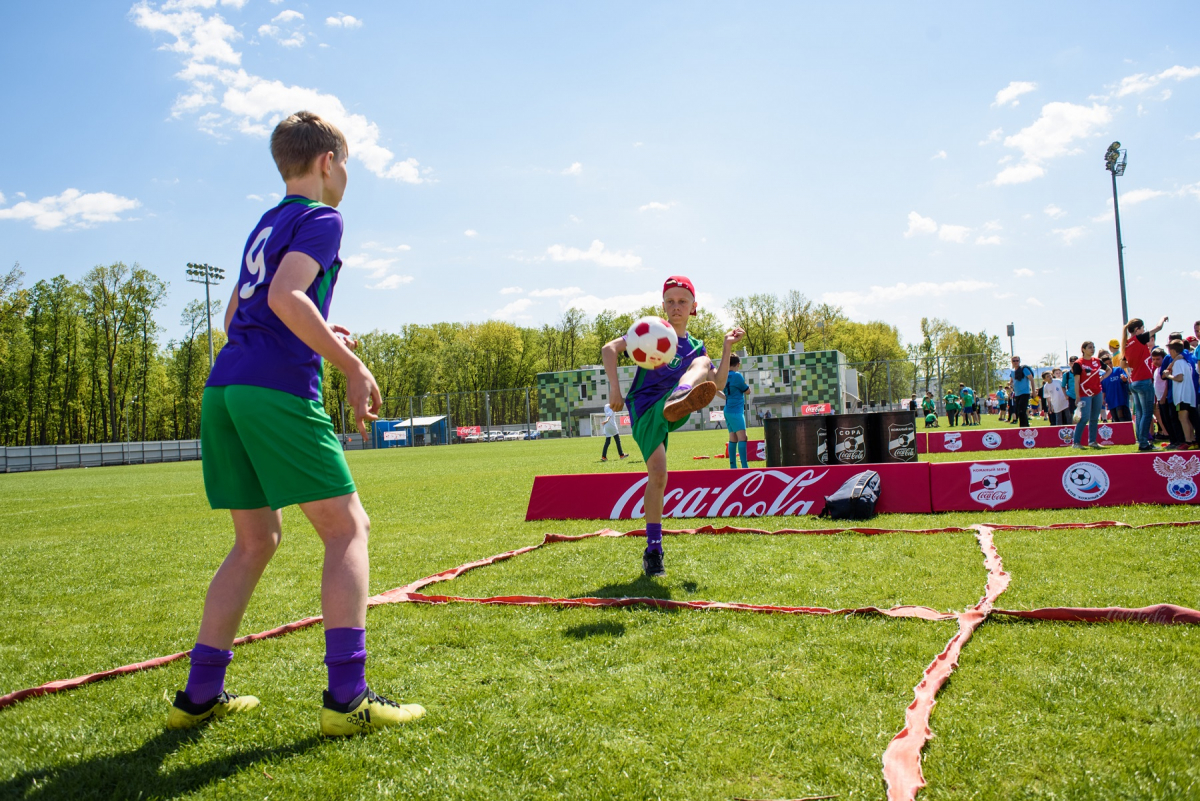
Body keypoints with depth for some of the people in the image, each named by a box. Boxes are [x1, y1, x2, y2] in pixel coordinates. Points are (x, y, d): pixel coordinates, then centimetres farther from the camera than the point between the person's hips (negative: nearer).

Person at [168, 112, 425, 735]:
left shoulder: (265, 226, 25)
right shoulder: (320, 219, 0)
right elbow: (285, 296, -17)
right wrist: (352, 365, -13)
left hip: (222, 391, 9)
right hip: (277, 391, -8)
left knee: (255, 540, 15)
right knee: (347, 527, -3)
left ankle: (199, 695, 17)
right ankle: (346, 697, -8)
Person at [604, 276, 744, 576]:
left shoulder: (695, 347, 19)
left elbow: (718, 384, 8)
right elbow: (610, 348, -1)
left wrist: (727, 348, -2)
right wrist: (614, 388, -12)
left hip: (667, 411, 3)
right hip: (643, 411, -2)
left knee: (702, 364, -20)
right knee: (657, 473, -18)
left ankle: (678, 402, -55)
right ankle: (653, 550, -7)